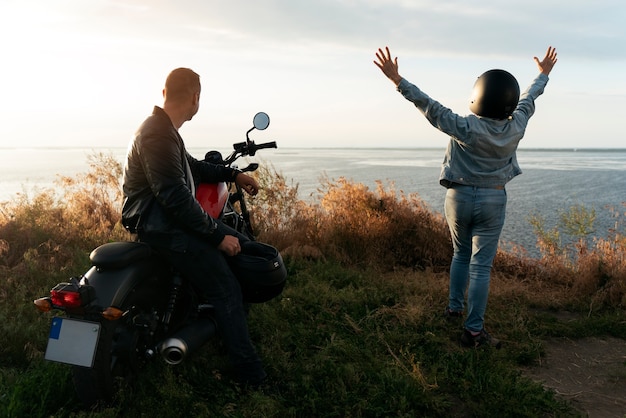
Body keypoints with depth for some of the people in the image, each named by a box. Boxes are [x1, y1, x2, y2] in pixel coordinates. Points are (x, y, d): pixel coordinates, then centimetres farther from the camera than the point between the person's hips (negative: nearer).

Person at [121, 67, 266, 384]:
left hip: (168, 217, 11)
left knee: (242, 245, 18)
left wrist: (233, 174, 21)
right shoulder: (159, 134, -20)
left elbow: (191, 167, 26)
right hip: (160, 225, -11)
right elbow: (175, 197, -25)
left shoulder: (163, 129, 14)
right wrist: (218, 234, -19)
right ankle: (250, 375, -4)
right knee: (226, 290, -11)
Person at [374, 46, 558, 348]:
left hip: (459, 197, 0)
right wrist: (543, 75, 30)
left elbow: (430, 107, -20)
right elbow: (528, 100, 11)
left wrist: (398, 80, -16)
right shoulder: (515, 128, -7)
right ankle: (473, 330, 3)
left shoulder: (465, 128, -19)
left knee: (461, 254, 22)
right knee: (481, 265, 1)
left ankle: (454, 308, 31)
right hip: (493, 200, 0)